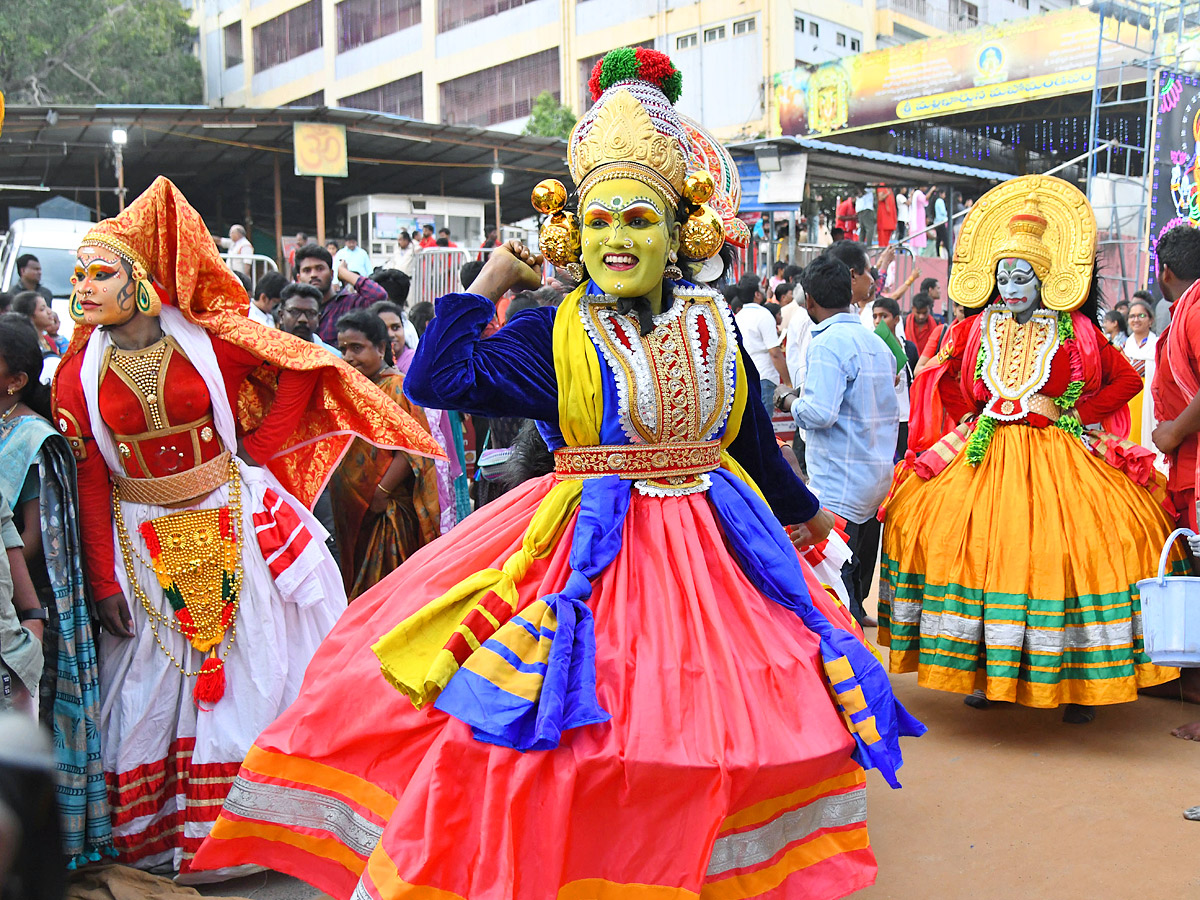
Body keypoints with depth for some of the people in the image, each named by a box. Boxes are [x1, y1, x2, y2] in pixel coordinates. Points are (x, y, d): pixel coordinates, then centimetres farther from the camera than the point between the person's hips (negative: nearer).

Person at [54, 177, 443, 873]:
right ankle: (156, 834, 27)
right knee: (157, 678, 10)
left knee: (249, 665, 8)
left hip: (233, 521, -1)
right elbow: (89, 483, -3)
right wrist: (104, 581, -5)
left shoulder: (206, 340, -8)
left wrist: (257, 449, 0)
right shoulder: (79, 373, -3)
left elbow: (303, 366, 1)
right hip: (144, 541, 1)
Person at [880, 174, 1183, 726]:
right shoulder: (976, 330, 7)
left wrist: (1076, 413, -1)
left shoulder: (1077, 332, 3)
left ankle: (1079, 678, 2)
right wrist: (975, 418, 8)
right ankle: (987, 670, 4)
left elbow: (1127, 380, 8)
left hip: (1060, 454, -1)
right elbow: (943, 378, 19)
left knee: (1080, 545, -10)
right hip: (989, 454, 1)